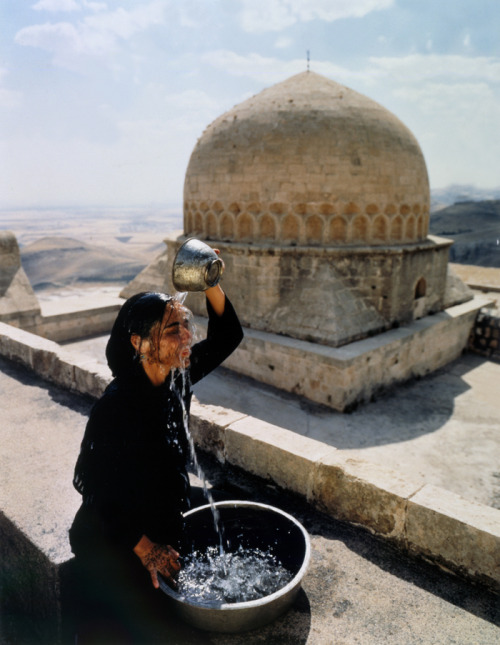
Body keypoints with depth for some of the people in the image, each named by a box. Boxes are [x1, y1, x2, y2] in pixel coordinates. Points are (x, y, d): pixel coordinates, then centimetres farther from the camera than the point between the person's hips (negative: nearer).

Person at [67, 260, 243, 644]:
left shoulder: (178, 377, -14)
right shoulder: (117, 406, -34)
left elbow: (228, 336, -9)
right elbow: (95, 487, -25)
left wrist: (211, 285, -26)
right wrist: (143, 546, -17)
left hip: (160, 532, 6)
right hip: (114, 544, -5)